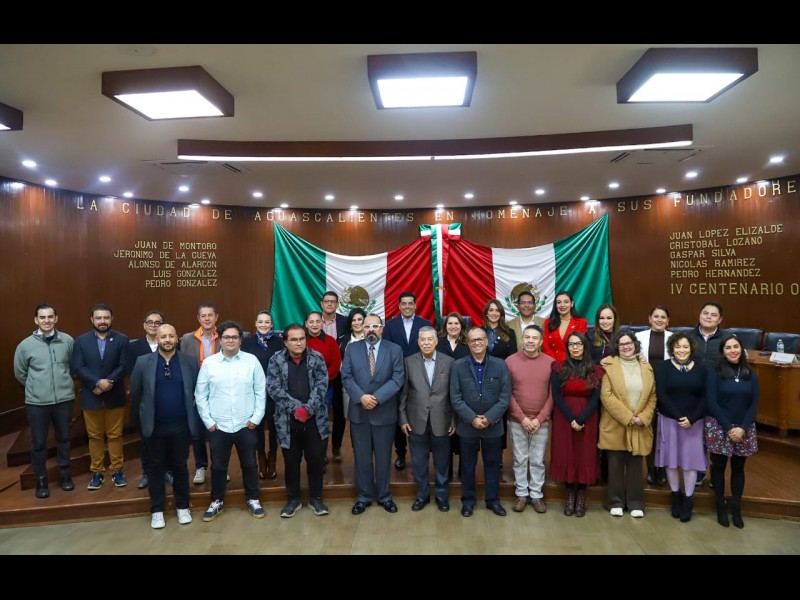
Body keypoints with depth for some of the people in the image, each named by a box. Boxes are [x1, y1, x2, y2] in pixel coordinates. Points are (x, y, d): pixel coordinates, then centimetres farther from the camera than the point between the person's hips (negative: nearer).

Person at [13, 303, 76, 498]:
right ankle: (41, 481, 24)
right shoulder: (25, 345, -5)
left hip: (64, 399, 1)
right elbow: (20, 373, 8)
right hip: (37, 402, -1)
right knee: (38, 443, 8)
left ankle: (65, 475, 29)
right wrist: (36, 388, 12)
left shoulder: (68, 341, -4)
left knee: (63, 439, 14)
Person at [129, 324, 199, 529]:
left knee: (180, 466, 12)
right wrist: (148, 410, 12)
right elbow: (135, 392, 5)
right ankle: (157, 510, 24)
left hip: (181, 425, 0)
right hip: (155, 426, 0)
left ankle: (182, 507, 26)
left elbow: (198, 391, 7)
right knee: (156, 468, 11)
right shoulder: (143, 362, -4)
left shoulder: (190, 362, -2)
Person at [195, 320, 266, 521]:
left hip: (246, 425, 0)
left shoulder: (252, 361, -2)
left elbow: (261, 391, -1)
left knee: (249, 464, 11)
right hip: (218, 426, 0)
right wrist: (208, 421, -3)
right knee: (218, 466, 13)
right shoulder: (208, 363, -2)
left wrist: (256, 417, -6)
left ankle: (253, 499, 28)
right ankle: (217, 502, 32)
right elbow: (200, 395, 1)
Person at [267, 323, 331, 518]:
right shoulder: (276, 360, -1)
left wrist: (308, 408, -18)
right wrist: (296, 407, -16)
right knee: (291, 461, 12)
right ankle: (293, 499, 28)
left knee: (316, 459, 8)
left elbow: (321, 385, -7)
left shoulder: (317, 358, 0)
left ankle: (316, 498, 25)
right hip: (288, 419, 0)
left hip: (315, 419, 0)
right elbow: (274, 388, -9)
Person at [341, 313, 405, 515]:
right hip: (358, 412, 1)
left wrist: (377, 397, -18)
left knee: (383, 457, 10)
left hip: (385, 412, -1)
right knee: (362, 457, 10)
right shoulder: (352, 348, 4)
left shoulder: (394, 349, -1)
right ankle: (363, 496, 25)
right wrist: (361, 397, -17)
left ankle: (384, 496, 27)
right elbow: (346, 377, -2)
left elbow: (398, 379, -9)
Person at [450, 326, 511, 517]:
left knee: (492, 464, 14)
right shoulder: (458, 366, -3)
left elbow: (505, 397, -6)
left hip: (493, 425, 1)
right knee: (467, 465, 12)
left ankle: (493, 500, 31)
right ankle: (468, 500, 28)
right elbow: (455, 398, -7)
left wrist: (489, 418, -15)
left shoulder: (500, 365, -3)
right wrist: (472, 418, -15)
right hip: (467, 426, 0)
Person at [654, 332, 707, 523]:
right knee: (671, 459, 8)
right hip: (669, 420, 0)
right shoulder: (663, 367, -3)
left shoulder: (701, 368, 2)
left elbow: (705, 397, -2)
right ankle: (676, 496, 24)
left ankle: (688, 500, 18)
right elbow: (661, 395, -9)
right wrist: (678, 416, -17)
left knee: (691, 459, 4)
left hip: (694, 422, 1)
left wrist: (691, 418, -13)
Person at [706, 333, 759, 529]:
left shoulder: (751, 375, 4)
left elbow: (754, 404, 1)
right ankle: (721, 507, 20)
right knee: (719, 467, 6)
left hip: (744, 429, 3)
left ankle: (736, 509, 23)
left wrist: (742, 428, -10)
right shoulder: (714, 373, -5)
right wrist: (729, 427, -14)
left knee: (738, 468, 10)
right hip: (719, 428, -2)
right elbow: (712, 403, -9)